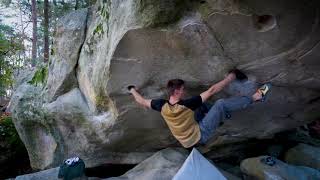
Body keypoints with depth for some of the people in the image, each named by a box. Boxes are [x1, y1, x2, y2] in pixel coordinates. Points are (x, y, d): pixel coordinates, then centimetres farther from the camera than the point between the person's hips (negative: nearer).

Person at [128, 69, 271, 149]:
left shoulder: (162, 106, -16)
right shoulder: (187, 104, -29)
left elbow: (141, 101, -2)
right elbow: (212, 90, -23)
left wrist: (132, 90, 17)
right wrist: (232, 77, -13)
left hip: (187, 141, 7)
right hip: (200, 136, -7)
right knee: (221, 103, -12)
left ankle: (221, 115, 26)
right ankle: (254, 98, 3)